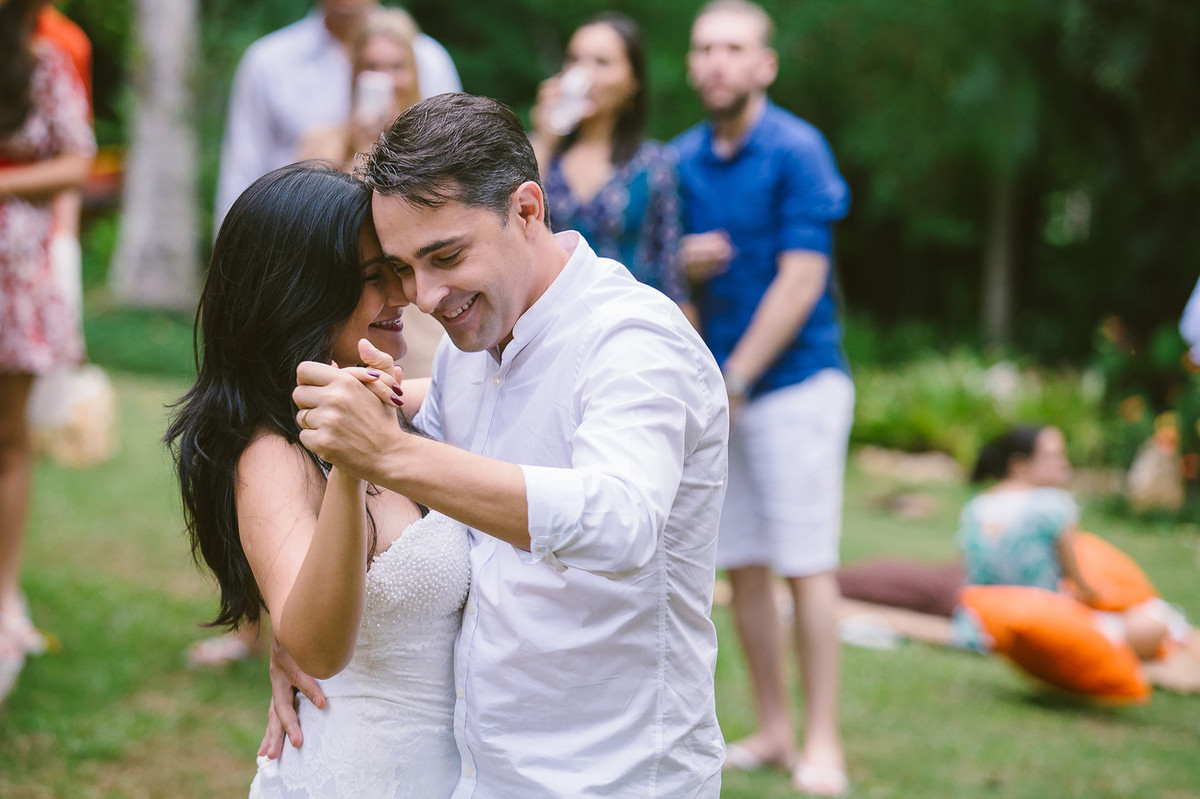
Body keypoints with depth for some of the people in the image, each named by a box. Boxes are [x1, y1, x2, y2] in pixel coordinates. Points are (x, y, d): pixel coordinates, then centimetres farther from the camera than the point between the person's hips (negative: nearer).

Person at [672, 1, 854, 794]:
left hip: (794, 379, -6)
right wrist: (684, 263, -8)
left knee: (807, 565, -4)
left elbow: (800, 282, -13)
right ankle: (773, 728, 17)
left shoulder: (797, 151, -9)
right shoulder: (683, 158, 9)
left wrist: (735, 379, -13)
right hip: (720, 385, 6)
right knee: (741, 566, 7)